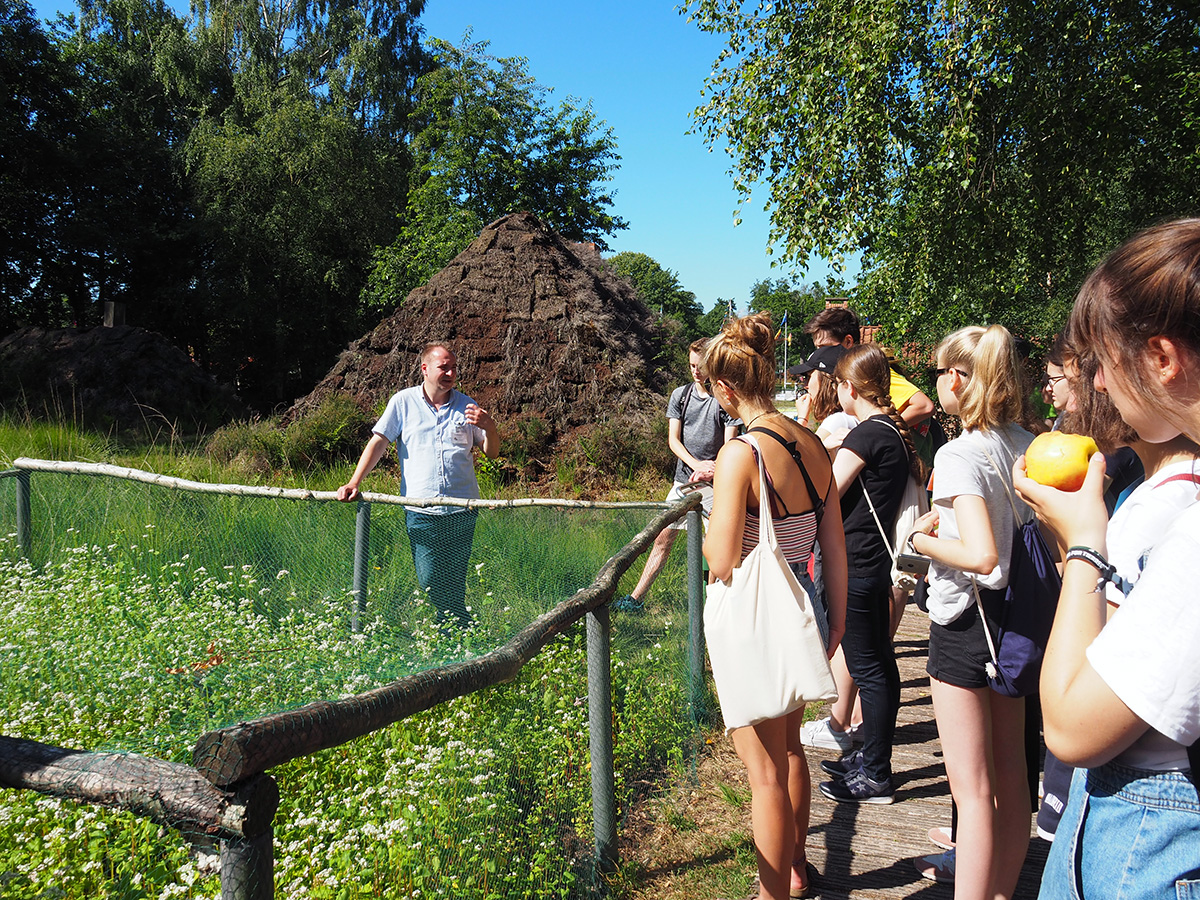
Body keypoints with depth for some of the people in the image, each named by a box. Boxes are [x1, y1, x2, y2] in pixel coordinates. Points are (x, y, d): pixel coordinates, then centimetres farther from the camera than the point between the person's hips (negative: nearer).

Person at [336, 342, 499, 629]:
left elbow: (492, 453, 12)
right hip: (421, 512, -1)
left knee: (455, 587, 5)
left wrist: (489, 427, -9)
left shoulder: (466, 405, 8)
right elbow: (378, 443, 4)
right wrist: (354, 482, -5)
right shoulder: (403, 402, 5)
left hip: (462, 511, 1)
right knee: (430, 584, -3)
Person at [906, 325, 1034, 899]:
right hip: (1015, 615, 8)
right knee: (1009, 772, 20)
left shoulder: (960, 453, -20)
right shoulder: (1026, 446, 2)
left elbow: (981, 554, -30)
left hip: (964, 620, -8)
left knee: (972, 787, 1)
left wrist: (921, 540, -13)